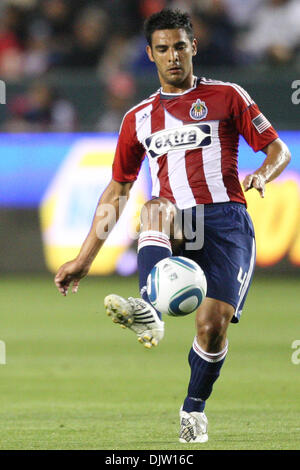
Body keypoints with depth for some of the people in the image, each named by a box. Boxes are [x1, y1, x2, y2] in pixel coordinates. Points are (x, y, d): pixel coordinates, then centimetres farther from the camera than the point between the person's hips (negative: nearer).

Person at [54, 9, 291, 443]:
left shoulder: (226, 96, 10)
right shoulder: (139, 118, 19)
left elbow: (279, 150, 10)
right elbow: (117, 191, 22)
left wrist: (263, 174, -15)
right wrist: (84, 259, 17)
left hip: (224, 217, -2)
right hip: (172, 229, 2)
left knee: (213, 322, -18)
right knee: (155, 208, -35)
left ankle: (194, 407, 7)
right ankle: (148, 313, -54)